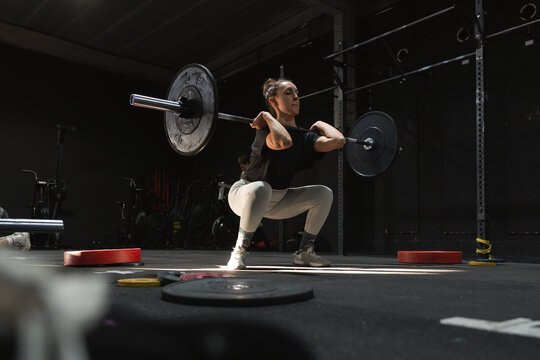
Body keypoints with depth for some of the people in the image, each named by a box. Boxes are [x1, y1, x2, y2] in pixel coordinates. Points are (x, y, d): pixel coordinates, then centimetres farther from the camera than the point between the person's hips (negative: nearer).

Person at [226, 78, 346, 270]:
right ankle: (239, 251, -23)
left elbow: (338, 140, -20)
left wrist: (320, 124, -3)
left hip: (276, 201, 7)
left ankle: (304, 252, 6)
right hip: (245, 194, -6)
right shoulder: (266, 130, -23)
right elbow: (283, 142, -48)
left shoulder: (305, 137, -4)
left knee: (324, 193, -3)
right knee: (261, 189, -41)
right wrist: (267, 117, -31)